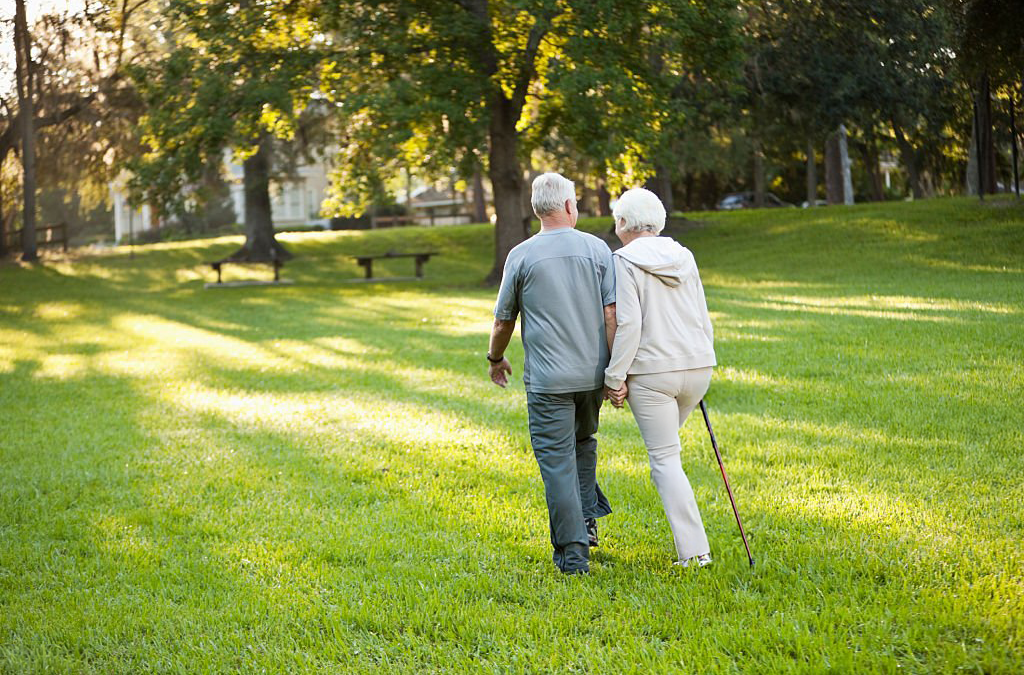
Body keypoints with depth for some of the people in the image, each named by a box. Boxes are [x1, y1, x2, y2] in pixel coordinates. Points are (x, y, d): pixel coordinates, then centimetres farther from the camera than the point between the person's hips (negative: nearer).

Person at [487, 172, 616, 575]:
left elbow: (504, 319, 5)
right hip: (592, 373, 3)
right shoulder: (597, 249, 0)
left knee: (557, 460, -1)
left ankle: (573, 552, -3)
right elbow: (612, 315, -5)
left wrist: (496, 358, 23)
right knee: (583, 442, 26)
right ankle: (587, 518, 23)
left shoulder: (521, 256, -4)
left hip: (547, 379, -3)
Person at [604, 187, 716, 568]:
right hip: (697, 366, 6)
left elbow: (628, 324, -16)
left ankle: (694, 551, -5)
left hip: (652, 372, -6)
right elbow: (703, 319, 12)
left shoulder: (626, 261, -8)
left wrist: (616, 377, -10)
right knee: (664, 442, 26)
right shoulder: (683, 257, 9)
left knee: (665, 459, 0)